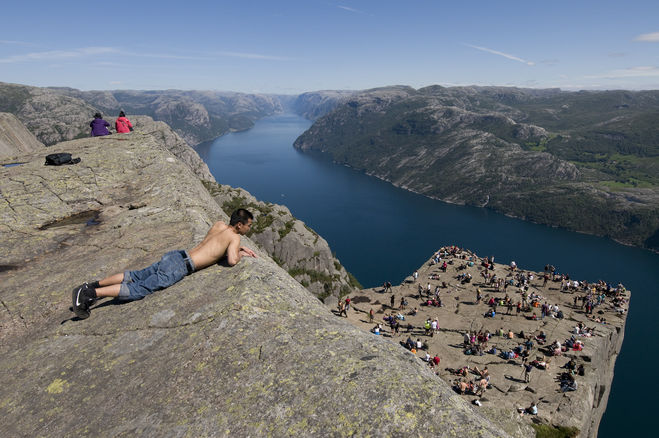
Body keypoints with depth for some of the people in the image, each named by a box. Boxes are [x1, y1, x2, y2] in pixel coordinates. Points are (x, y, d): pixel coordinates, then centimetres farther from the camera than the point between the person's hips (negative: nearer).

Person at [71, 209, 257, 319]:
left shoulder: (219, 224, 18)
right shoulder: (234, 237, -6)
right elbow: (231, 261, -19)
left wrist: (239, 249, 28)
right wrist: (239, 255, 5)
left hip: (175, 256, 8)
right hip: (180, 266, -8)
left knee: (135, 276, 12)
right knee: (140, 289, -8)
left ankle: (92, 285, 9)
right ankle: (91, 293, -13)